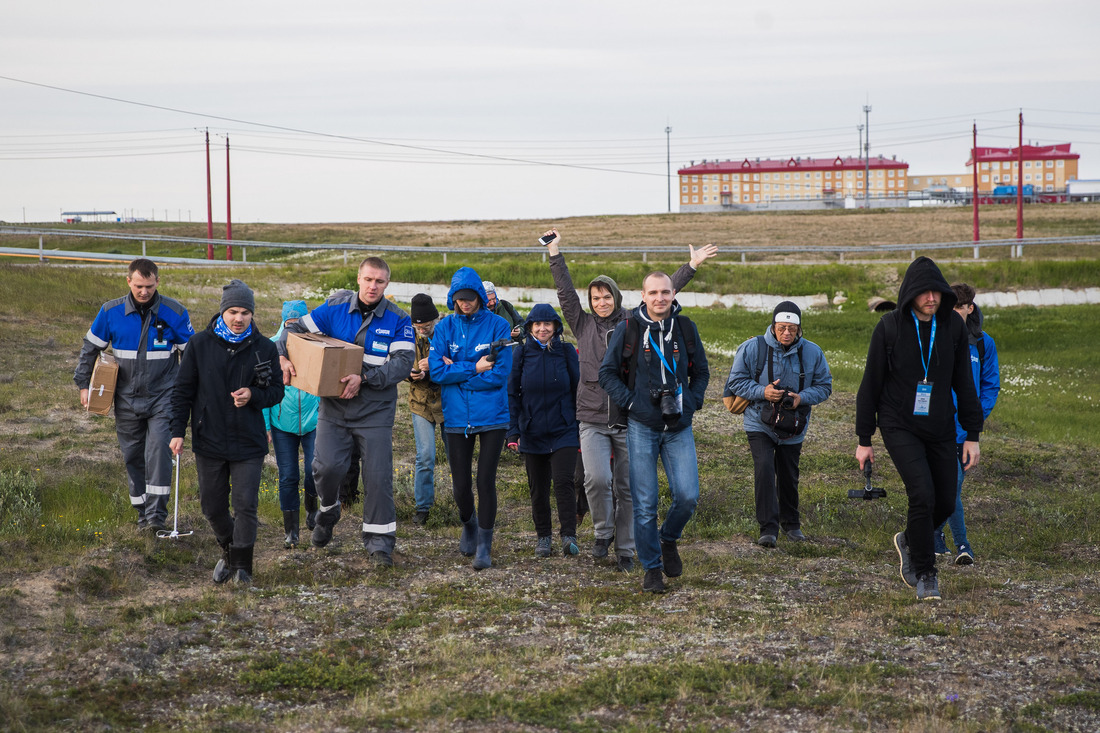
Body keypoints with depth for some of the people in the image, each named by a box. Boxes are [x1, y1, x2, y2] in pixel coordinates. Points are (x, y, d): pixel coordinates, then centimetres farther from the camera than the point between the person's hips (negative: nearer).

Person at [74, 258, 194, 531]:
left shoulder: (174, 312, -5)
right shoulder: (111, 312, -2)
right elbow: (90, 348, 11)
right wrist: (83, 384, 8)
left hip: (162, 396, -2)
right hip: (127, 399, 3)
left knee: (158, 449, -16)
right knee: (132, 455, 7)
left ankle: (156, 513, -14)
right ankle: (143, 512, 20)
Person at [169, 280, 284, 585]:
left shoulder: (264, 348, -3)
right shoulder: (200, 344, -3)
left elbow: (277, 391, 4)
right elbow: (183, 390, 3)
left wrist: (253, 396, -17)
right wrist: (177, 431, -2)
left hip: (249, 444, -1)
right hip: (208, 442, 1)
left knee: (245, 504, -7)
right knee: (213, 507, 11)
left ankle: (242, 566, 7)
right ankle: (228, 551, 36)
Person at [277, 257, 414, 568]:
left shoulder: (398, 321, -3)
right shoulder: (335, 308, 1)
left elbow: (402, 363, -12)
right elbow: (295, 329, 8)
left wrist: (364, 378, -24)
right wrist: (283, 356, -12)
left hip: (375, 410, -1)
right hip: (334, 406, 1)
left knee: (378, 475, -2)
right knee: (327, 466, -11)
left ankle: (379, 541, 10)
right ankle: (327, 512, 22)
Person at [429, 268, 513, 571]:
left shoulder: (498, 326, -3)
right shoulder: (445, 327, 3)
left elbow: (500, 374, -11)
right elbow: (436, 371, -6)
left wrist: (456, 371, -8)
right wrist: (475, 369, -12)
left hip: (492, 417, -2)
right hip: (457, 418, 2)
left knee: (486, 480, -5)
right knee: (461, 485, 5)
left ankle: (484, 546, 7)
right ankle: (468, 525, 36)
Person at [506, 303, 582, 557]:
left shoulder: (566, 352, 1)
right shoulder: (522, 354, 2)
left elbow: (577, 390, 5)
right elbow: (512, 394, 5)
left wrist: (582, 429, 2)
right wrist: (513, 431, 0)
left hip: (564, 432, -2)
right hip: (533, 432, 2)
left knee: (564, 482, -14)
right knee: (538, 488, 8)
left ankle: (569, 536, -11)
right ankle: (543, 537, 20)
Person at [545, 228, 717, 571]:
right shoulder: (583, 324, 8)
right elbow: (566, 292, 4)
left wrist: (692, 266, 6)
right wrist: (555, 254, -1)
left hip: (629, 419, 0)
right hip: (593, 419, 0)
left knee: (626, 488, 4)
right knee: (597, 479, -17)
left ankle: (625, 550, 15)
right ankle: (603, 533, 8)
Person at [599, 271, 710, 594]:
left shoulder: (685, 328, 5)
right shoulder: (628, 329, -2)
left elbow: (701, 372, 16)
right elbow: (607, 373, 2)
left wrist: (691, 403, 1)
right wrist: (631, 403, -8)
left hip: (679, 427, 2)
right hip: (641, 426, -2)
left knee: (687, 495, -8)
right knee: (644, 503, -1)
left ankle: (668, 540, 22)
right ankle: (652, 567, 13)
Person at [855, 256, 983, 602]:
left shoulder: (953, 326, -1)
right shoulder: (890, 327, -9)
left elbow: (964, 383, 7)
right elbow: (870, 384, -2)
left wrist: (972, 435, 4)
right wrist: (864, 439, -1)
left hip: (940, 430, 4)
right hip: (900, 427, -4)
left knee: (946, 502, 4)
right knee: (922, 495, -17)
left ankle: (909, 541, 35)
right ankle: (925, 574, -1)